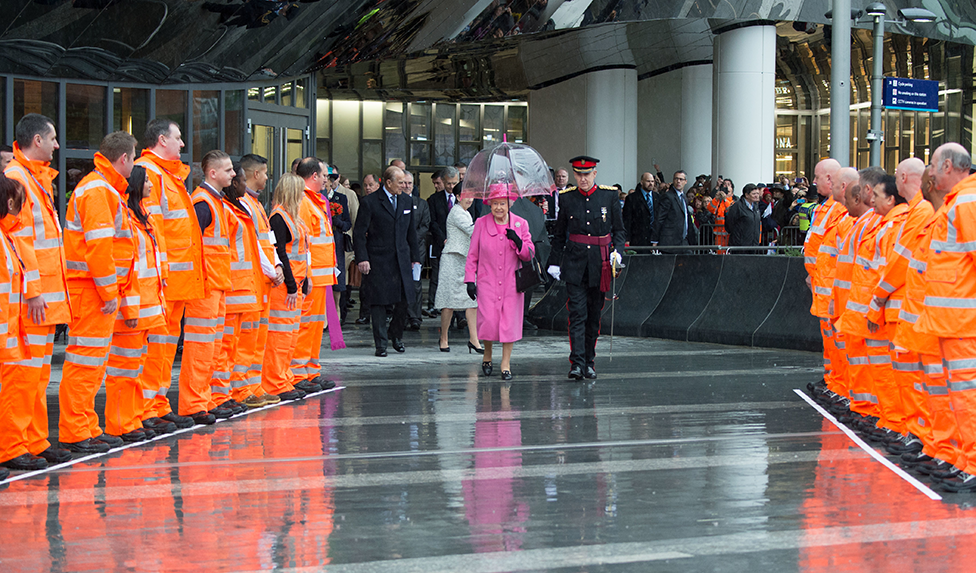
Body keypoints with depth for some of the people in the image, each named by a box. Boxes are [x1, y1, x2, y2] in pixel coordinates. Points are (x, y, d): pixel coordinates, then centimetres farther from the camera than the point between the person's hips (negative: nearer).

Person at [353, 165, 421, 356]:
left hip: (402, 260, 4)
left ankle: (396, 334, 24)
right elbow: (359, 233, -5)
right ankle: (381, 343, 6)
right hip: (378, 260, -4)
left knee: (404, 301, 1)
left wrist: (415, 258, 15)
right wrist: (362, 258, -13)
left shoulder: (407, 202, 11)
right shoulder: (370, 202, -5)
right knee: (379, 303, -2)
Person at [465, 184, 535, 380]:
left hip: (512, 283, 1)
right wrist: (470, 280, 0)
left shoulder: (520, 224, 4)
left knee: (510, 323, -3)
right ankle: (487, 355, 17)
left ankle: (506, 363, 7)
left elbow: (530, 254, 3)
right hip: (487, 281, -1)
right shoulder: (481, 224, 2)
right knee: (488, 320, -9)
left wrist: (517, 242, -16)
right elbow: (472, 255, 6)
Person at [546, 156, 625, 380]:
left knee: (594, 314, 8)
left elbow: (619, 230, 7)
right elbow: (559, 234, 10)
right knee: (577, 313, -10)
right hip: (575, 264, -1)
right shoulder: (566, 198, 3)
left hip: (600, 264, 1)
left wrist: (617, 251, -10)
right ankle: (577, 362, -14)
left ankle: (590, 362, 19)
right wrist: (555, 262, 8)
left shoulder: (609, 196, 2)